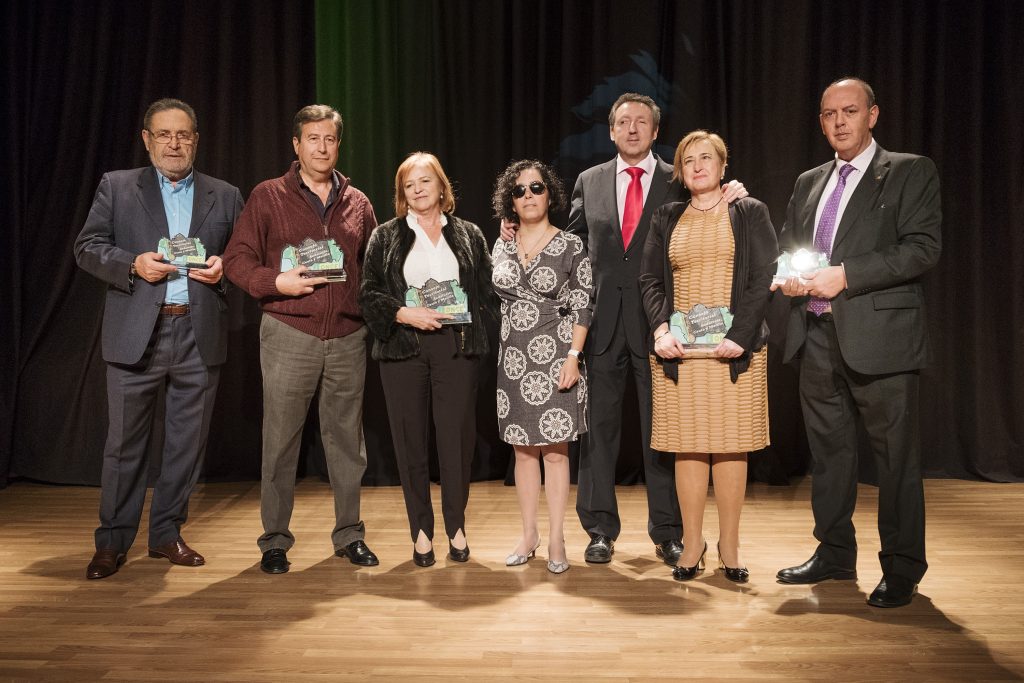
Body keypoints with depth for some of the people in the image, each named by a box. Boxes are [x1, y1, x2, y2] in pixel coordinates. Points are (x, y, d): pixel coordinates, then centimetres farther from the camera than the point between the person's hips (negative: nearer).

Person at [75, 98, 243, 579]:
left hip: (200, 335, 2)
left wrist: (224, 266, -8)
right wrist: (133, 265, -14)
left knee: (187, 441, 8)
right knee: (124, 442, 3)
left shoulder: (225, 196, 12)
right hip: (136, 335, -1)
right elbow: (87, 247, 3)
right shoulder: (116, 187, 9)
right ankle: (113, 541, 16)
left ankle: (167, 533, 22)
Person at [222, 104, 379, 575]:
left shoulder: (357, 203, 12)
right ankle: (275, 541, 14)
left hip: (348, 338, 3)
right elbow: (237, 259, 1)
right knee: (280, 439, 2)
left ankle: (349, 534, 21)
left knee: (347, 439, 9)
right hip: (289, 335, -3)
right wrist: (277, 282, -15)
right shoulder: (268, 196, 3)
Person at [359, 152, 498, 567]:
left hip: (456, 346, 0)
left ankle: (456, 527, 13)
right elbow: (368, 293, 3)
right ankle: (421, 530, 13)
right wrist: (403, 314, -11)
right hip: (404, 346, 0)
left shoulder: (469, 235, 12)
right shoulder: (385, 237, 9)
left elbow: (488, 291, 12)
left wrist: (468, 321, -3)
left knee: (457, 435, -1)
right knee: (411, 438, 3)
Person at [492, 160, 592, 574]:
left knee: (554, 449, -1)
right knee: (523, 449, 8)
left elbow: (582, 307, -6)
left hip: (555, 359, -4)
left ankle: (556, 539, 9)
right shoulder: (501, 248, 10)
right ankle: (529, 535, 19)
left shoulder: (571, 246, -2)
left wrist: (573, 356, -12)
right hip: (512, 361, 4)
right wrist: (494, 351, 9)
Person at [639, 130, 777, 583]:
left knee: (731, 445, 1)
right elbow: (649, 279, 9)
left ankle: (729, 546, 10)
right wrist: (660, 330, -8)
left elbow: (764, 277, -1)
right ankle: (692, 545, 10)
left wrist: (739, 335, -13)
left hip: (734, 348, -1)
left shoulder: (750, 213, 7)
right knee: (687, 446, 2)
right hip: (677, 350, 2)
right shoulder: (666, 219, 14)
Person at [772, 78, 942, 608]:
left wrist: (845, 275, -18)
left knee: (895, 455, 0)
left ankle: (901, 569, 12)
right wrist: (787, 277, -1)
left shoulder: (910, 172, 1)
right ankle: (834, 553, 26)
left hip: (879, 335, -6)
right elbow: (784, 245, 22)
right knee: (828, 450, 13)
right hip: (817, 336, 6)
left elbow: (923, 247, -11)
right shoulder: (809, 183, 19)